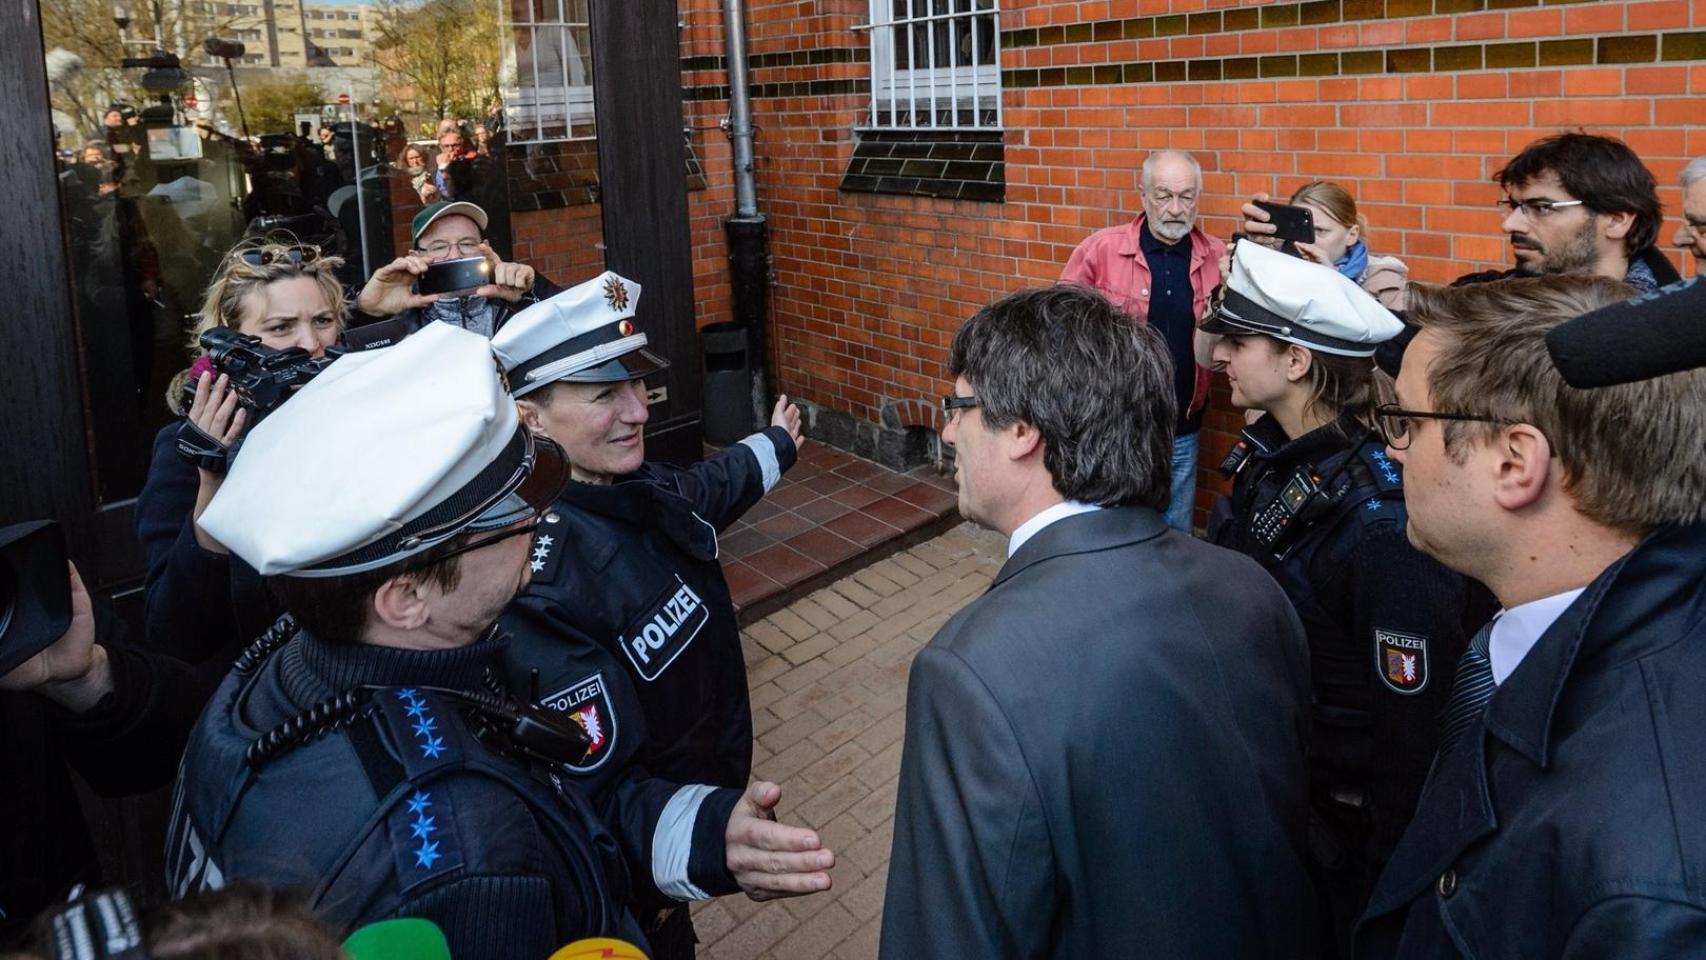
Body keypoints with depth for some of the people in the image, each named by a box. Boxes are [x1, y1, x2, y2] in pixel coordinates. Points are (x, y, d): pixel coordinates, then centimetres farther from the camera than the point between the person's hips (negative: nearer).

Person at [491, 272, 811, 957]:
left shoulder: (652, 490, -9)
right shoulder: (547, 581, -34)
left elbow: (710, 489, 17)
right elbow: (597, 792, -31)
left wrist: (776, 444, 33)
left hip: (712, 779, 7)